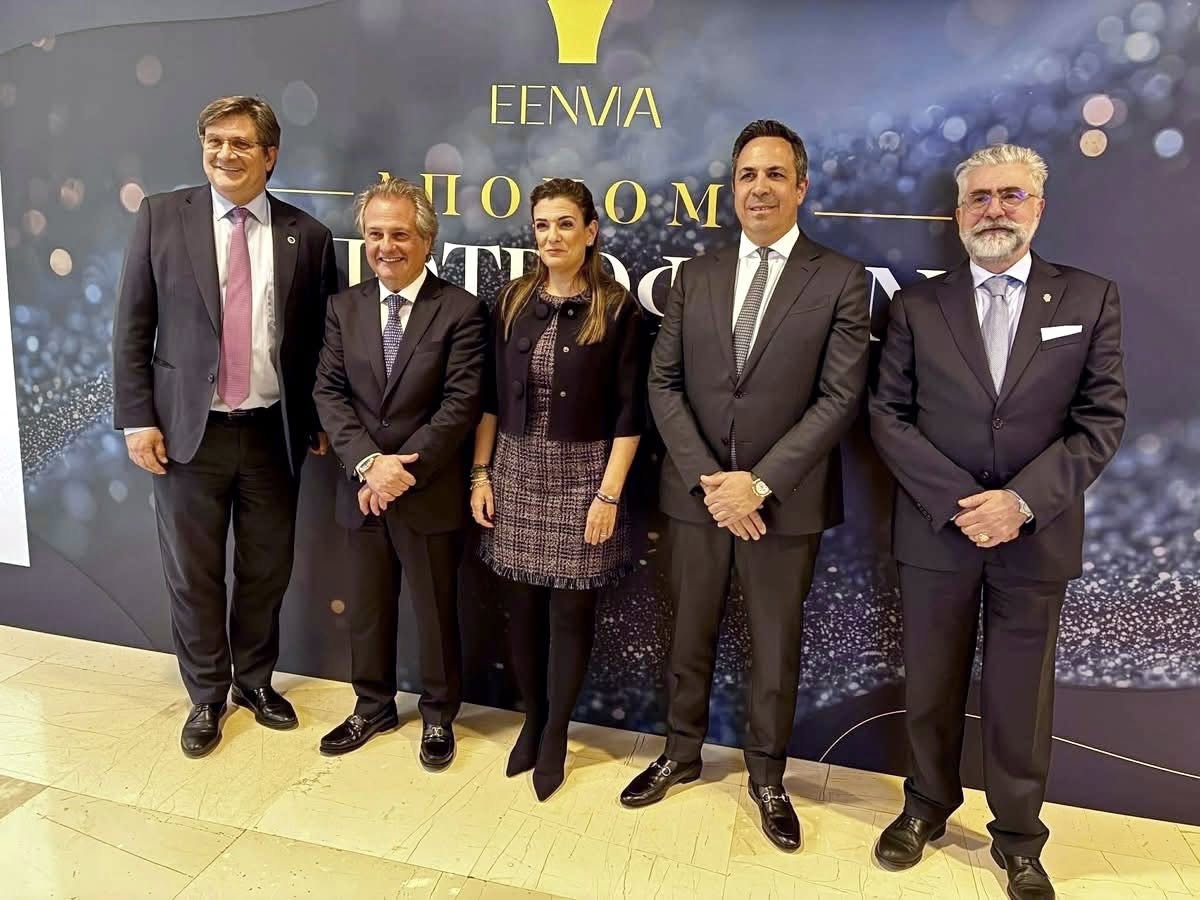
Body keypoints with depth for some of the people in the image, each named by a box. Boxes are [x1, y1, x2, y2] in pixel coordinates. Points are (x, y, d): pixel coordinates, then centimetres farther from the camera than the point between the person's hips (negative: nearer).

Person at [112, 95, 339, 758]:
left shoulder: (307, 235, 1)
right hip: (187, 430, -1)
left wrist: (321, 421, 5)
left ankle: (254, 680, 36)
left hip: (273, 432, 1)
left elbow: (323, 338, 6)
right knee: (193, 575, 10)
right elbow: (131, 327, 0)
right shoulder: (160, 216, 0)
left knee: (266, 572, 13)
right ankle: (206, 695, 30)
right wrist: (136, 418, -5)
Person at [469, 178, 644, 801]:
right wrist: (480, 474, 3)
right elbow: (490, 396, 7)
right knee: (522, 609, 11)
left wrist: (610, 494, -11)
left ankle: (555, 733, 25)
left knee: (570, 611, 6)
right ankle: (532, 720, 30)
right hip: (515, 470, 3)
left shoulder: (617, 309, -6)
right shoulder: (512, 301, 4)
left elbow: (628, 413, -7)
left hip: (582, 475, -3)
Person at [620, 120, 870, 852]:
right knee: (690, 637, 15)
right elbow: (664, 383, 2)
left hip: (786, 500, -2)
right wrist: (707, 478, -10)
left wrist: (759, 483, -16)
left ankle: (768, 778, 32)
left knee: (775, 649, 12)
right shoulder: (695, 277, 7)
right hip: (696, 492, 3)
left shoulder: (841, 280, -3)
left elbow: (839, 398, -9)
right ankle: (681, 754, 36)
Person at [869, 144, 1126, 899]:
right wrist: (957, 500, -14)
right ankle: (928, 805, 35)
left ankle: (1018, 837, 31)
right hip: (936, 531, 1)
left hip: (1037, 538, 0)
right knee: (931, 687, 14)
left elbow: (1103, 418, -3)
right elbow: (888, 416, -2)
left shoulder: (1090, 298, 2)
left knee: (1021, 696, 12)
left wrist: (1022, 501, -15)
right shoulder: (917, 305, 3)